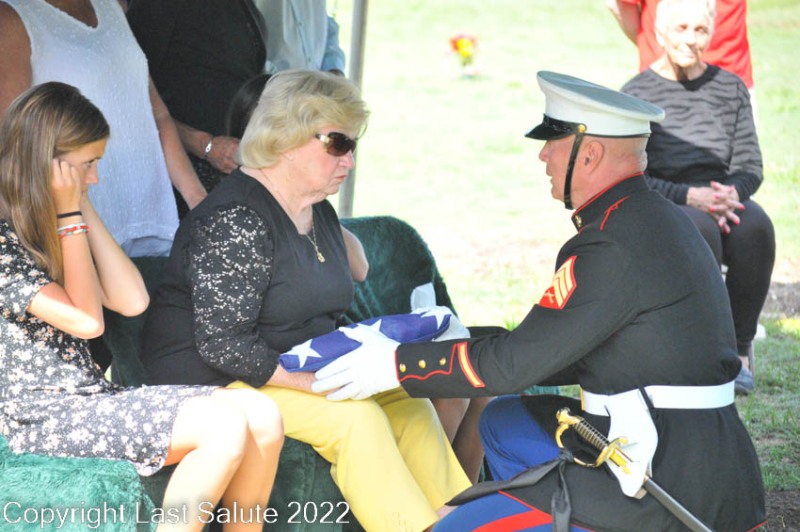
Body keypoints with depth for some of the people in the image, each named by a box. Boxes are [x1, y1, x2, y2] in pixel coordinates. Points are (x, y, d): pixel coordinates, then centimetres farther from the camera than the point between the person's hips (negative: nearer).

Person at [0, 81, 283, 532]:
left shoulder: (49, 228, 14)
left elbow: (132, 301, 6)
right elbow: (86, 319, -16)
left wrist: (84, 209, 4)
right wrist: (70, 215, -11)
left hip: (93, 395, 9)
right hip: (41, 417, -9)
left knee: (262, 417, -9)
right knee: (224, 426, -23)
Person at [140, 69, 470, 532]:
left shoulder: (317, 212, 10)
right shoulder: (235, 220, -20)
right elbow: (222, 346, -26)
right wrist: (317, 382, -25)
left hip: (299, 369, 9)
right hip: (216, 379, -9)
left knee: (407, 404, -6)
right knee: (356, 417, -24)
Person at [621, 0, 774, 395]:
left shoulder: (730, 88, 12)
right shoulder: (637, 94, 1)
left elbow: (750, 165, 8)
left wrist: (730, 192, -17)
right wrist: (691, 197, -22)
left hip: (724, 198, 3)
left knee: (755, 226, -33)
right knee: (699, 231, -39)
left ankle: (740, 347, -21)